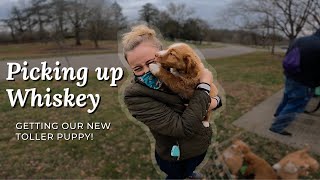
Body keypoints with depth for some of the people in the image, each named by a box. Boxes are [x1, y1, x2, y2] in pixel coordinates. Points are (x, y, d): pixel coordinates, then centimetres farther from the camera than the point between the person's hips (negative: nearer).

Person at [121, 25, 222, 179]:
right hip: (178, 156, -5)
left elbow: (216, 98, -2)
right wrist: (204, 85, -28)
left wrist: (214, 101, -25)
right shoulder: (135, 96, -30)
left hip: (202, 143, 6)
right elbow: (184, 128, -35)